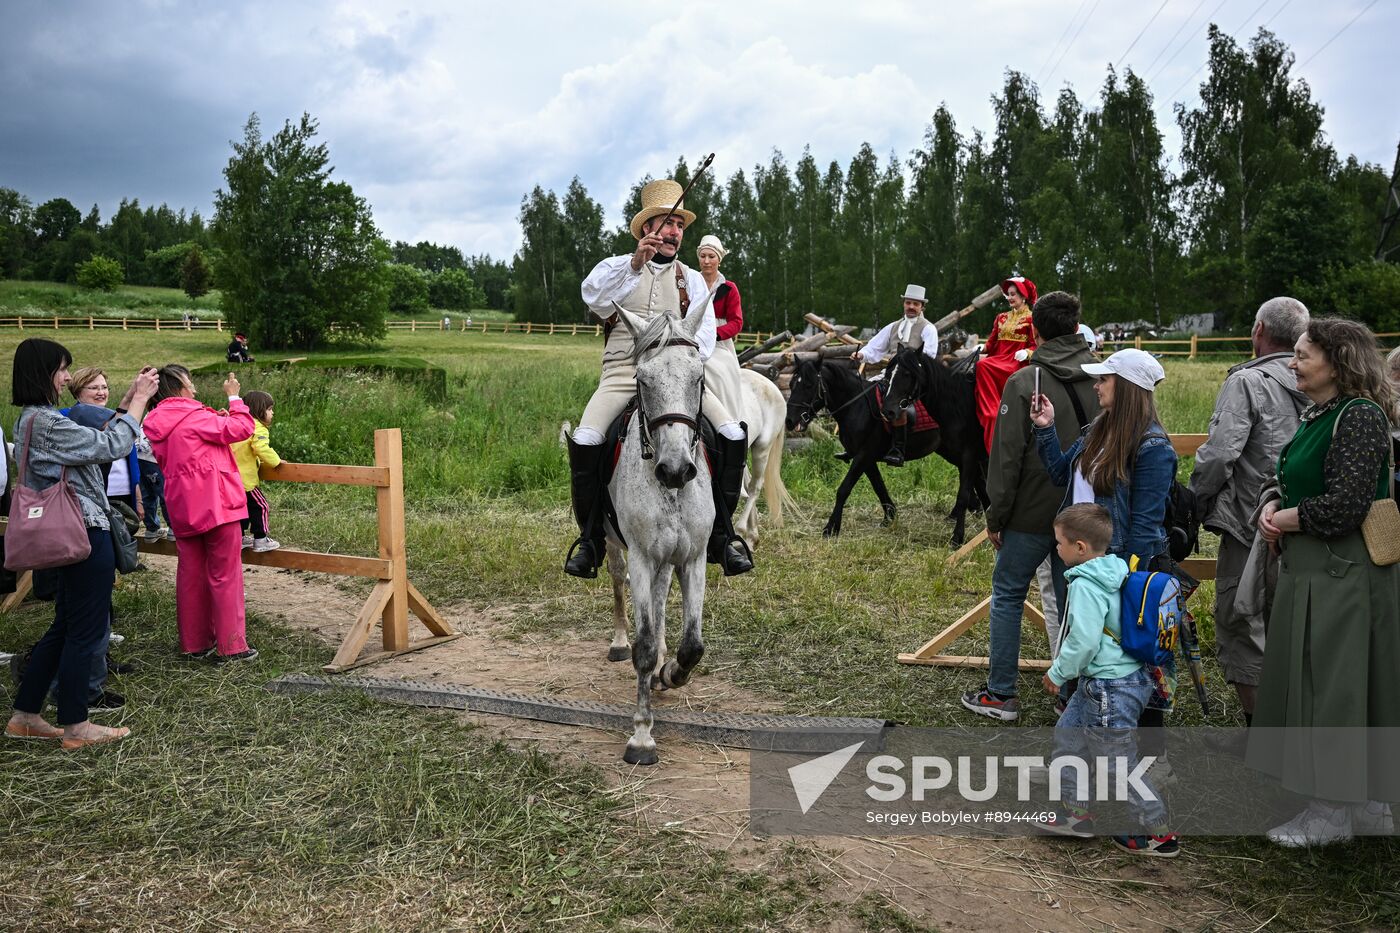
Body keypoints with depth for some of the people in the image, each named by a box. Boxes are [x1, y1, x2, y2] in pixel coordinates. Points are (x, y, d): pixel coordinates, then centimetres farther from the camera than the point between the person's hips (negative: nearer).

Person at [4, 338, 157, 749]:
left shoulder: (30, 420, 13)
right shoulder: (47, 422, -19)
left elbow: (94, 441, 15)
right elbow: (112, 446, -19)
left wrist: (127, 401, 12)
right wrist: (139, 400, -10)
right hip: (86, 534, -10)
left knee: (65, 628, 17)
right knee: (85, 631, 0)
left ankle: (24, 716, 24)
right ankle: (75, 727, 9)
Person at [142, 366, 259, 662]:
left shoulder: (155, 425, 10)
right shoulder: (194, 417, -12)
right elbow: (242, 428, -11)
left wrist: (217, 419, 14)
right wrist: (234, 398, 3)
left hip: (182, 510, 7)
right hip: (216, 504, -7)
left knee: (190, 574, 13)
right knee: (225, 575, -1)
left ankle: (194, 643, 20)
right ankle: (231, 646, 2)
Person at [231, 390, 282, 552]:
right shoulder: (258, 429, -14)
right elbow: (262, 448, -28)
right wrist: (276, 461, -15)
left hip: (231, 477, 9)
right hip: (246, 479, -9)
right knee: (261, 507, 1)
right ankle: (260, 540, 2)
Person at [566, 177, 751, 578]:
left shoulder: (692, 280, 19)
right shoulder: (617, 267, 12)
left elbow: (705, 334, 6)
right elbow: (593, 297, -11)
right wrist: (636, 264, -24)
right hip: (622, 374, -2)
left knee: (734, 435, -19)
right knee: (584, 441, -26)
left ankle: (721, 534, -7)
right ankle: (590, 538, -9)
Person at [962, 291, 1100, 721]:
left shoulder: (1024, 382, -12)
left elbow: (1007, 457, -12)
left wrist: (996, 516, -4)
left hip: (1033, 513, -4)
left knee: (1007, 595, 9)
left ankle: (1001, 695, 13)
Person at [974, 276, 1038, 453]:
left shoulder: (1031, 318, 5)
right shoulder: (1002, 318, 22)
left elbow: (1036, 346, 1)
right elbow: (992, 343, 17)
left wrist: (1026, 353, -19)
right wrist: (982, 348, -2)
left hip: (1017, 363, -6)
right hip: (998, 359, 6)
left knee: (983, 366, -30)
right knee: (982, 367, -27)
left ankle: (991, 413, -26)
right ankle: (992, 411, -25)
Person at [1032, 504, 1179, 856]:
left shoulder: (1086, 585, -22)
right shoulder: (1113, 573, 6)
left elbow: (1084, 641, -26)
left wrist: (1057, 673, -9)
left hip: (1111, 689, -10)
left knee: (1117, 764, 3)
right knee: (1068, 734, 22)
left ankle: (1160, 834, 16)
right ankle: (1076, 811, 33)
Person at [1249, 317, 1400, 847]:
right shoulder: (1317, 416, 14)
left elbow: (1344, 505, -22)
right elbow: (1283, 480, 20)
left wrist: (1286, 520, -8)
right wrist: (1270, 509, -1)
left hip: (1344, 574, -10)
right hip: (1308, 570, 10)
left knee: (1333, 686, -2)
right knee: (1310, 682, 14)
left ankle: (1334, 813, 10)